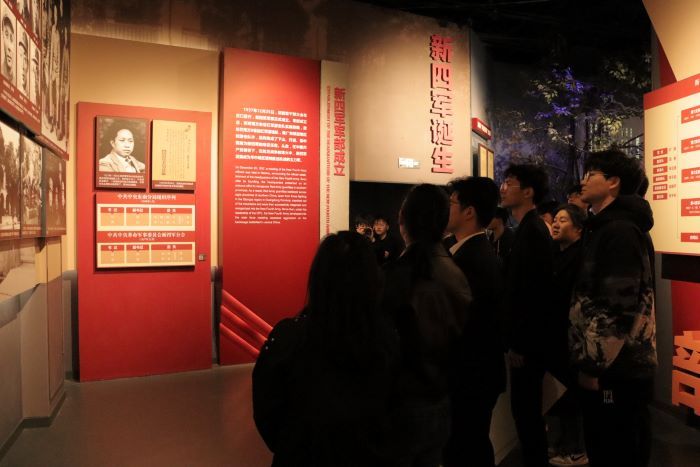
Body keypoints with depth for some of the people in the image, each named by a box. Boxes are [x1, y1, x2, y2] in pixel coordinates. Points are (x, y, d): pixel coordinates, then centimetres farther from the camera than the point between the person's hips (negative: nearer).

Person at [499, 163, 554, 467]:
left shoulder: (533, 231, -18)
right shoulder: (528, 229, 12)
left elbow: (535, 292, -23)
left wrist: (520, 345, -20)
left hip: (528, 342, -9)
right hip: (524, 338, 9)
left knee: (526, 410, 3)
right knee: (526, 409, 19)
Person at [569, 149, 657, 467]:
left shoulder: (620, 230, -16)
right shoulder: (603, 228, 15)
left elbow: (618, 308, -23)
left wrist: (594, 365, -18)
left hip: (618, 370, -10)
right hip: (607, 366, 10)